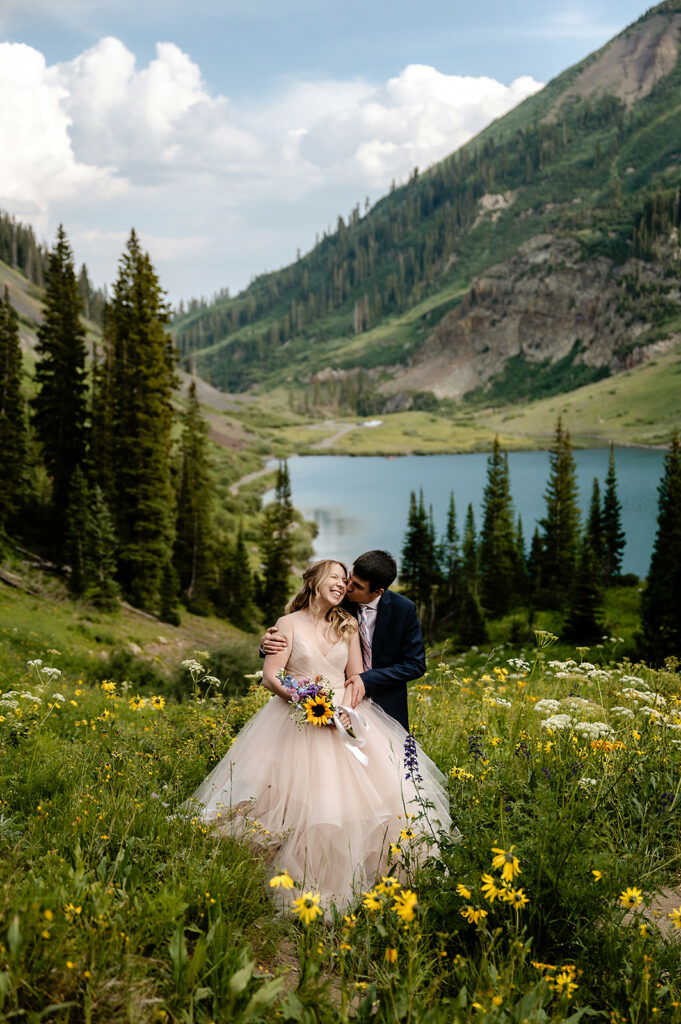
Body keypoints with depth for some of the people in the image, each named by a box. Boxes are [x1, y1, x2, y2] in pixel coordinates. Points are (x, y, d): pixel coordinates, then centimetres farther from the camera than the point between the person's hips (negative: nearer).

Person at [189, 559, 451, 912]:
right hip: (297, 722, -3)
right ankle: (304, 886, -1)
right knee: (301, 805, -12)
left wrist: (346, 708, -8)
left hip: (344, 720, 4)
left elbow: (356, 679, 13)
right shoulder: (290, 624, 2)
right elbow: (270, 676, -4)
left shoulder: (348, 626, 13)